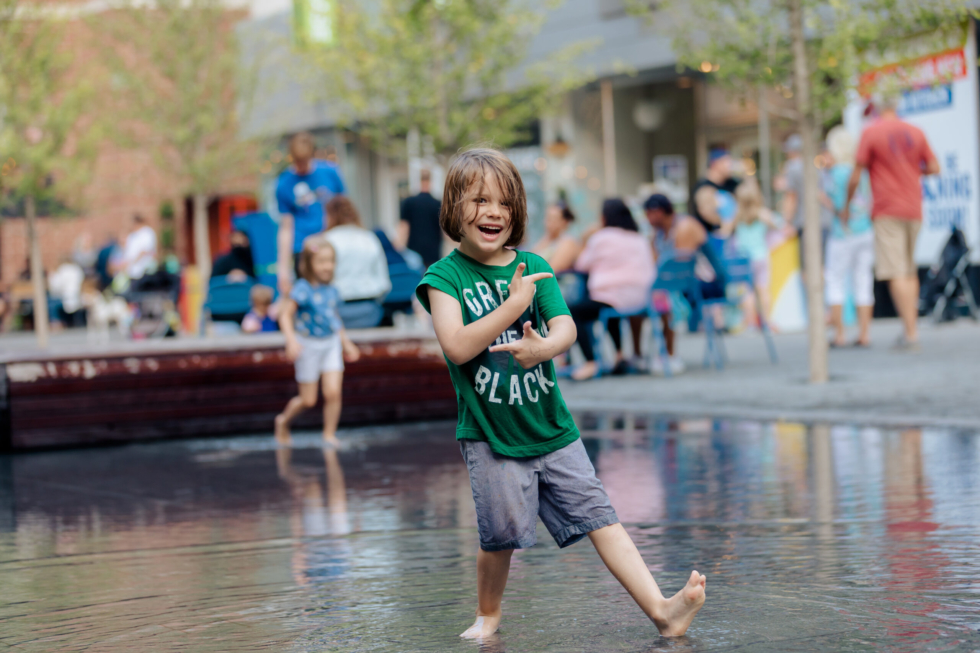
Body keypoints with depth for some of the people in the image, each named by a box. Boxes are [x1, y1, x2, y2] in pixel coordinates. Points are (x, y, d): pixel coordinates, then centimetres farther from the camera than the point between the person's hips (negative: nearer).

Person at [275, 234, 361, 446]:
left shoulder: (331, 291, 4)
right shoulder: (302, 289, -15)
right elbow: (285, 315, -16)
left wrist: (347, 343, 22)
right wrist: (291, 340, -29)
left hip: (331, 344, 5)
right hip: (309, 345, -5)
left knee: (333, 392, -9)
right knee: (308, 400, 3)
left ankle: (329, 435, 5)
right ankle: (283, 421, 32)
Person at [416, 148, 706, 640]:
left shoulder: (534, 267, 6)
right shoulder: (444, 276, -6)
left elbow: (566, 327, -6)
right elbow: (456, 347, -19)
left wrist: (543, 347, -30)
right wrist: (513, 305, -21)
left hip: (552, 427, 3)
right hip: (489, 433, -3)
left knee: (598, 515, -2)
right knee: (501, 533, -3)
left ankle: (661, 609, -8)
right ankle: (488, 614, 25)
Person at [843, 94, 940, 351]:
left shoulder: (871, 133, -6)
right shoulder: (916, 133, 7)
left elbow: (856, 176, -8)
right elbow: (934, 168, 9)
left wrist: (846, 205, 6)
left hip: (887, 212, -5)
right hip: (913, 210, 5)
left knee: (896, 274, -8)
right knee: (910, 271, 17)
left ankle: (910, 333, -14)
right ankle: (911, 327, 17)